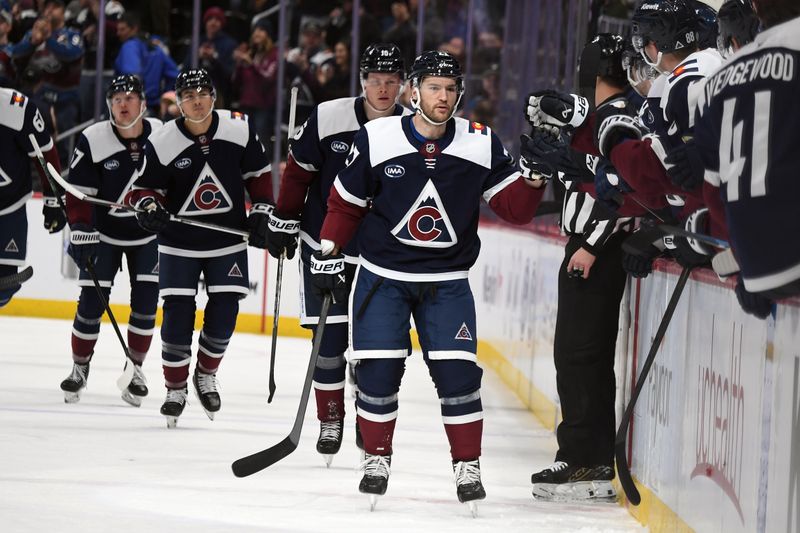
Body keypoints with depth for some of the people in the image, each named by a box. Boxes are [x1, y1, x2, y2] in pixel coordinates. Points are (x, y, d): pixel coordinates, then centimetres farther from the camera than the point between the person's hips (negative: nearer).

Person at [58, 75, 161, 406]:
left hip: (149, 233, 2)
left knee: (146, 302, -5)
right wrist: (81, 234, -20)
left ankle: (135, 369, 9)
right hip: (104, 232, -1)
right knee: (92, 301, -6)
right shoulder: (93, 140, -17)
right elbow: (78, 192, -13)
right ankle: (80, 367, 10)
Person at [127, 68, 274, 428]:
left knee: (224, 313, -1)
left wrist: (261, 213, 0)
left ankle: (205, 376, 23)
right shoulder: (162, 142, -12)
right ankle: (175, 388, 8)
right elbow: (146, 186, -2)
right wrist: (148, 207, -23)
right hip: (179, 243, -1)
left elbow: (258, 173, 5)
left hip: (229, 240, 2)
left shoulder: (239, 129, -8)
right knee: (177, 313, -7)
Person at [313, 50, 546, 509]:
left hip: (447, 282, 0)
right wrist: (328, 255, 0)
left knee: (458, 372, -8)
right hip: (382, 276, 0)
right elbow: (346, 203, 3)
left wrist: (534, 177, -23)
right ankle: (377, 459, 14)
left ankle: (468, 466, 6)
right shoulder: (377, 138, -9)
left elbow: (515, 209, -7)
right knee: (379, 371, -5)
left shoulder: (481, 144, -6)